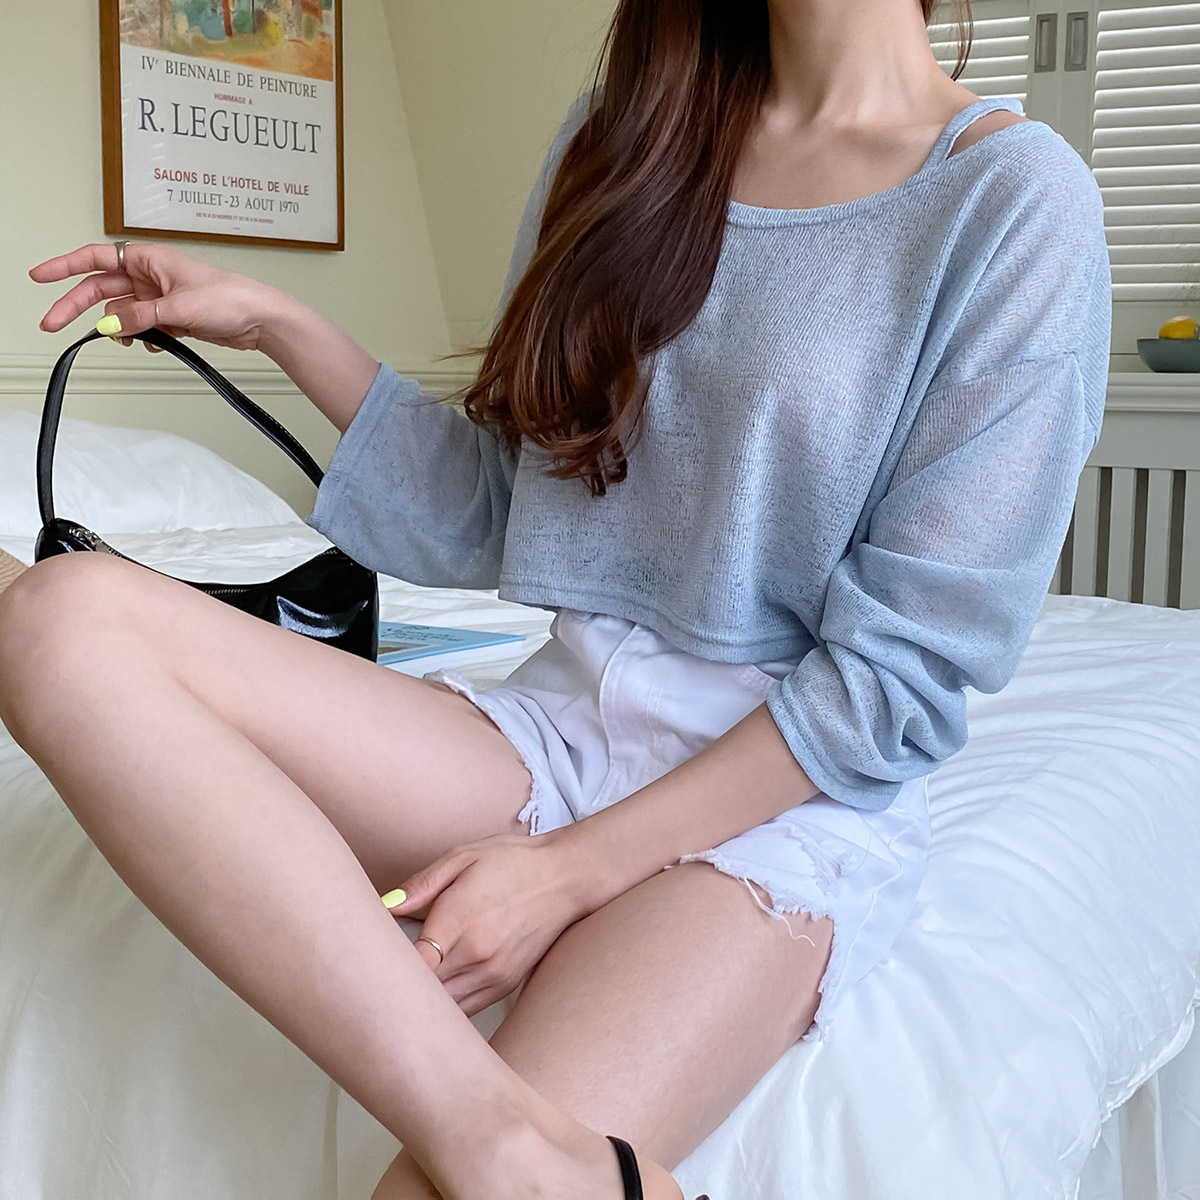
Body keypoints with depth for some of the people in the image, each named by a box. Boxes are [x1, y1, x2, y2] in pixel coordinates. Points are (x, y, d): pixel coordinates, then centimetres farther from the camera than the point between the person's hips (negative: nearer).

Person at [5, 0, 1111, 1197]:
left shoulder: (1019, 195, -6)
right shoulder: (622, 139, 10)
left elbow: (911, 669, -9)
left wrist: (574, 865, -13)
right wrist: (277, 324, 7)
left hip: (798, 794, -6)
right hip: (558, 726, 7)